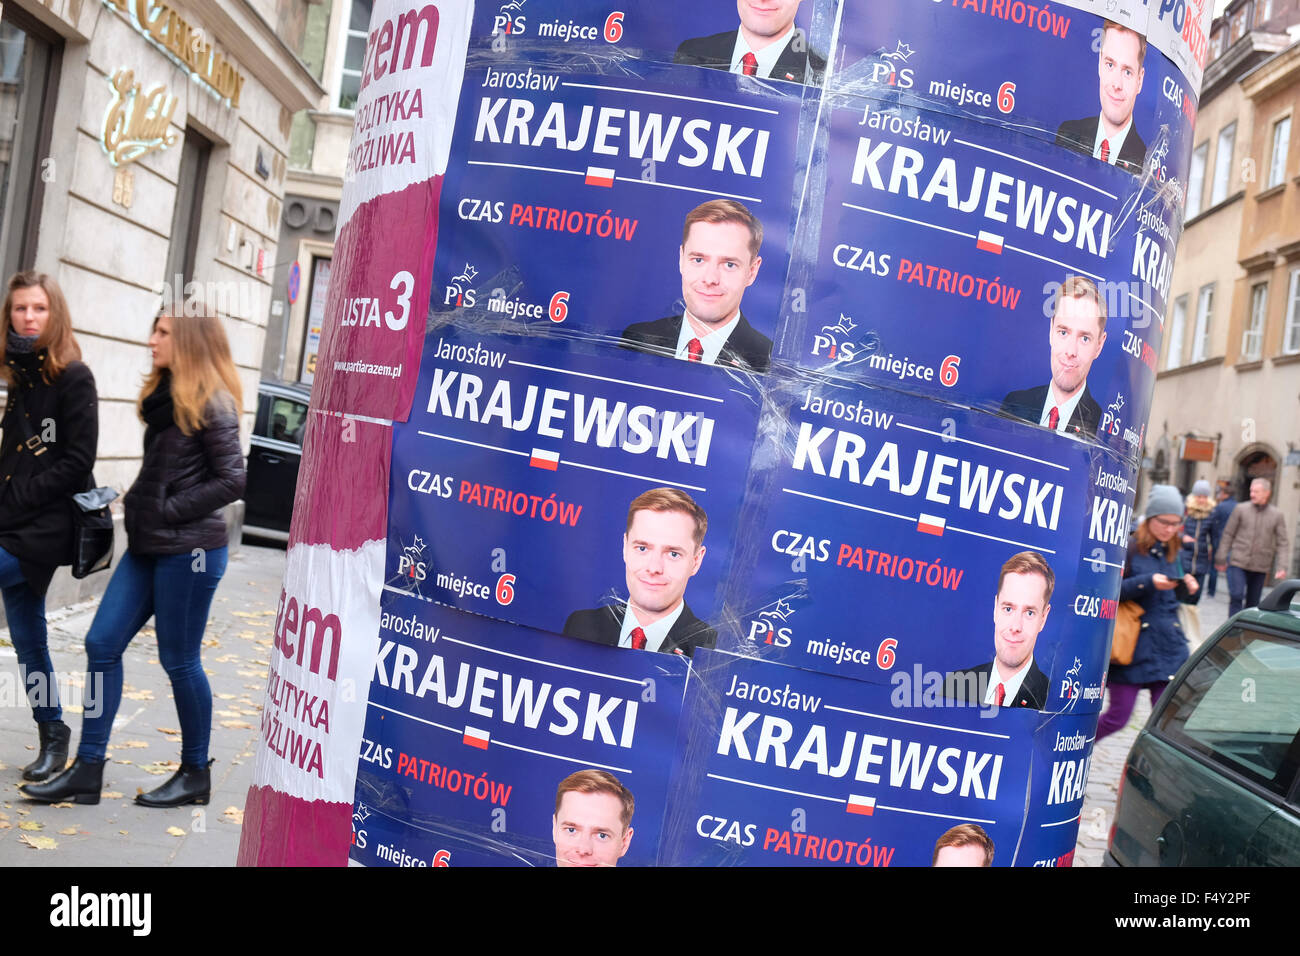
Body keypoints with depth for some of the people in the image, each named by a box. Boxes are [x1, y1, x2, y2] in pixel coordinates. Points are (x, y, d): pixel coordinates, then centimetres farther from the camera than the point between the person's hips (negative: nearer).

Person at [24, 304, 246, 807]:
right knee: (101, 644, 6)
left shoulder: (211, 403, -12)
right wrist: (140, 504, 6)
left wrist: (168, 510, -14)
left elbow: (231, 480, -17)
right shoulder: (164, 396, 13)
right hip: (148, 545, 9)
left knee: (179, 661, 2)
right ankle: (87, 771, 14)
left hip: (189, 550, -9)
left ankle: (195, 774, 20)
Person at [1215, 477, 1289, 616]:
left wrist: (1280, 567, -8)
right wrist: (1221, 558, 1)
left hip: (1260, 567, 2)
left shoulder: (1277, 515, 3)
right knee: (1236, 596, -12)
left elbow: (1282, 544, 2)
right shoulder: (1241, 509, 0)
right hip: (1238, 563, -2)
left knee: (1253, 602, 10)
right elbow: (1228, 535, 3)